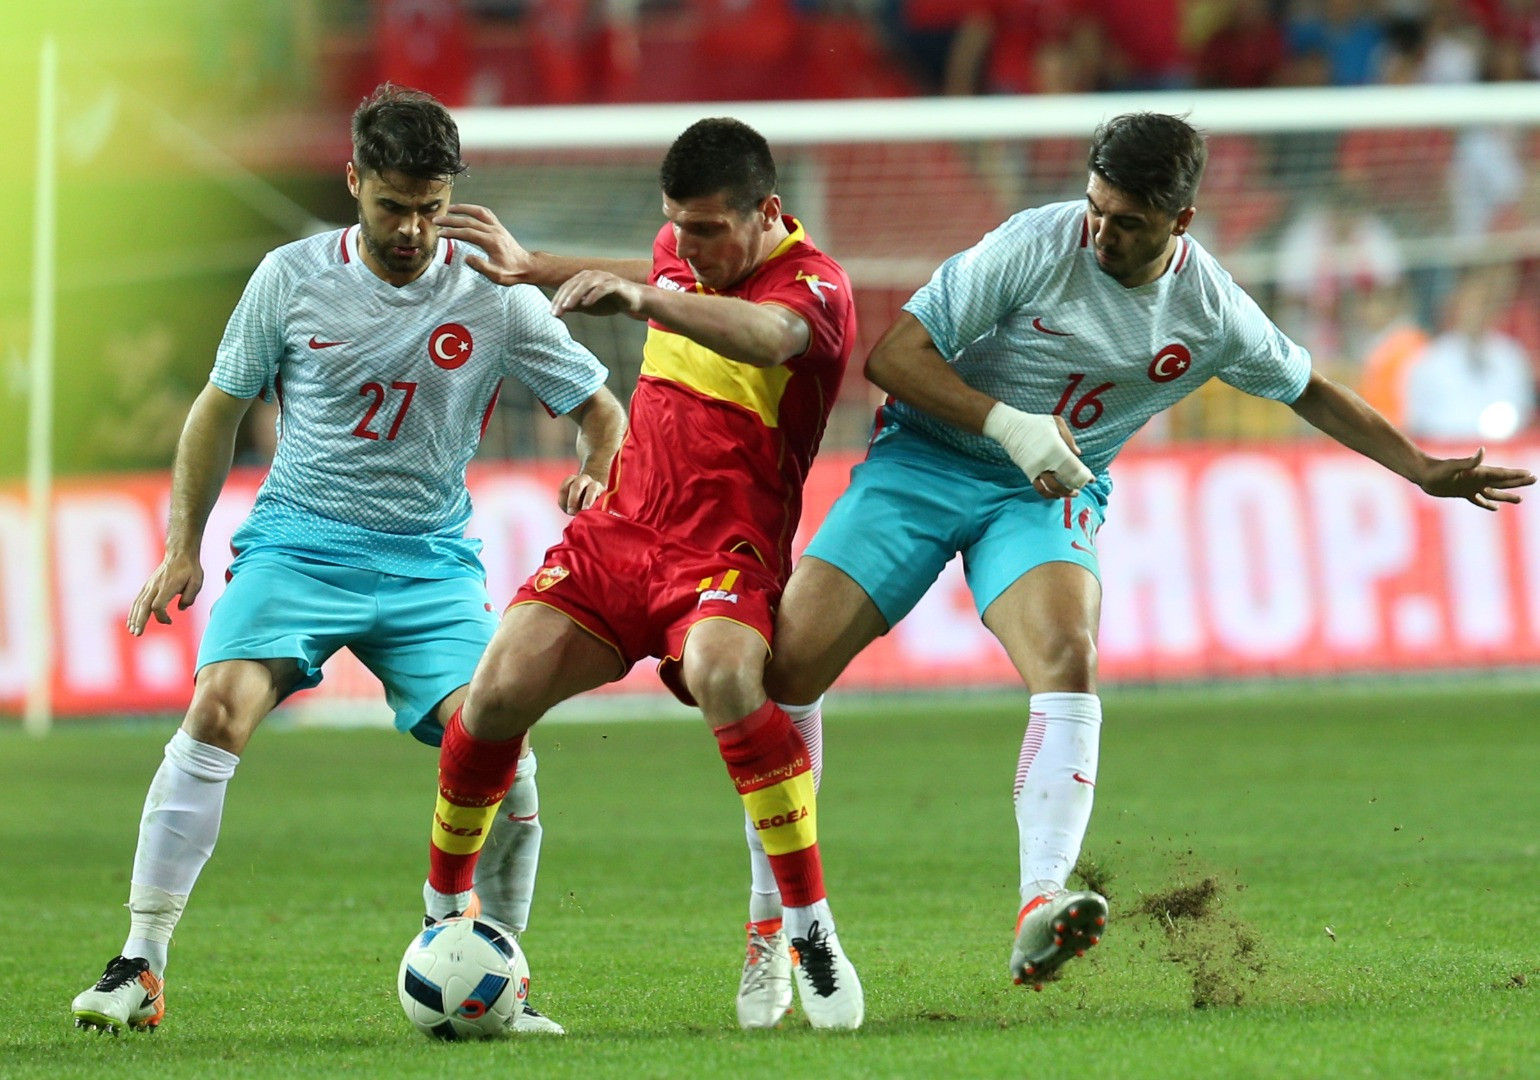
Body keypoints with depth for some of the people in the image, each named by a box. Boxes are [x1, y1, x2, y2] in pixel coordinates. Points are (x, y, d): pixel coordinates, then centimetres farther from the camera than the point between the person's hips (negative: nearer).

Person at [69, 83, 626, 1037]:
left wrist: (599, 478, -14)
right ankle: (139, 970, -20)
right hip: (298, 542, -1)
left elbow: (601, 408, 8)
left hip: (432, 560, 1)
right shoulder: (291, 279, -1)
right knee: (221, 707, -24)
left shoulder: (493, 300, -2)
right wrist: (184, 547, 7)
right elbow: (220, 411, 12)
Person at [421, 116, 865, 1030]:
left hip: (725, 559, -6)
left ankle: (808, 930, -28)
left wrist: (640, 299, -55)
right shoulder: (683, 251, 8)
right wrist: (531, 268, 38)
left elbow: (766, 336, -39)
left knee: (724, 676, -38)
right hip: (619, 533, 6)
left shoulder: (813, 285, -14)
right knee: (499, 691, -14)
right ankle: (443, 911, 10)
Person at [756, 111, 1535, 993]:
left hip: (1051, 493, 1)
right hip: (925, 459, -1)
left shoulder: (1214, 315, -5)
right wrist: (1007, 422, -25)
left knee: (1068, 661, -29)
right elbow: (892, 355, -14)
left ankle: (1040, 909, -41)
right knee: (786, 665, -14)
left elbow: (1307, 388, 16)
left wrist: (1423, 471, 18)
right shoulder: (1038, 245, -16)